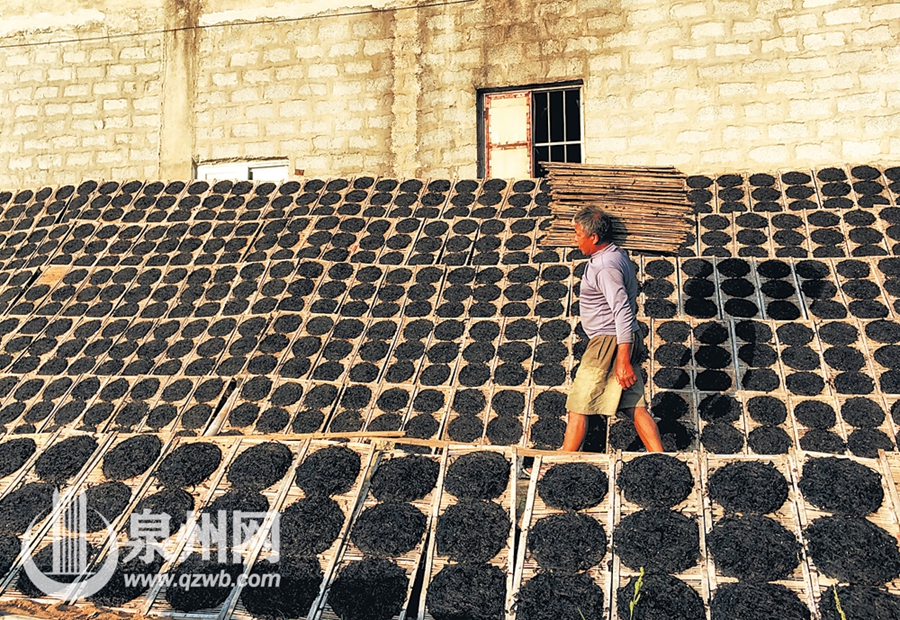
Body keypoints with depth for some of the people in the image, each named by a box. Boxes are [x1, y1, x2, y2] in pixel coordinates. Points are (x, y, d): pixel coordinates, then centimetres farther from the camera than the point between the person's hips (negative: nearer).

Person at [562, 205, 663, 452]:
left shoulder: (606, 267, -19)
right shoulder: (616, 254, 13)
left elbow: (623, 313, -26)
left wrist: (623, 362, -28)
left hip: (609, 342, -10)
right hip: (624, 341, 10)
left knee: (578, 406, -2)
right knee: (635, 406, 8)